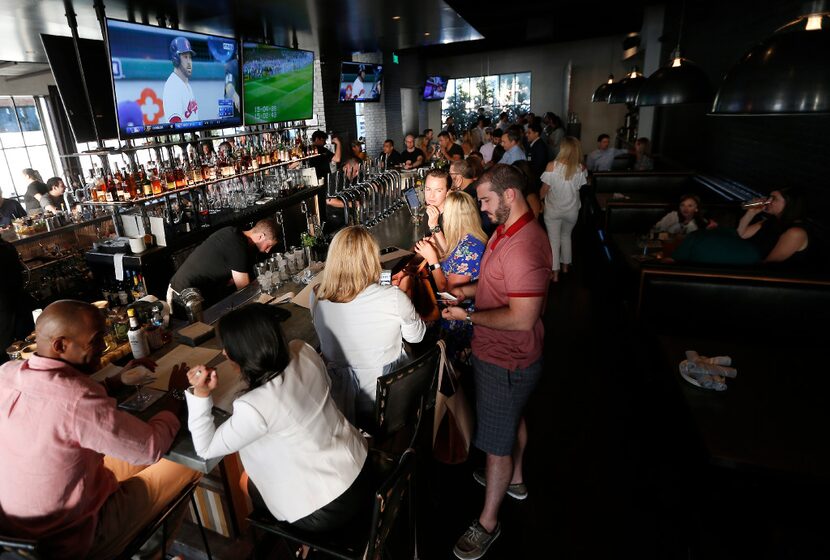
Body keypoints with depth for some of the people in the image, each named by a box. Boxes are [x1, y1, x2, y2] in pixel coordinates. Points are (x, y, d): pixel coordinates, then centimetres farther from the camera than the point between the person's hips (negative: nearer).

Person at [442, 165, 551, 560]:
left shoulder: (525, 246, -31)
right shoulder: (506, 230, 4)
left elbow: (522, 319, -32)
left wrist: (469, 317, -23)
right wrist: (468, 290, 2)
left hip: (505, 362, -10)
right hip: (505, 355, 10)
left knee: (496, 444, 8)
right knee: (513, 419, 29)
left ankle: (488, 523, 29)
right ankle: (514, 479, 54)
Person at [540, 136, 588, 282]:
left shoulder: (552, 166, -18)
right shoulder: (580, 168, -11)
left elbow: (544, 189, -11)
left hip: (553, 209, -2)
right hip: (572, 210, 3)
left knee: (554, 239, 8)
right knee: (566, 236, 25)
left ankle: (555, 273, 10)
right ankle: (565, 265, 39)